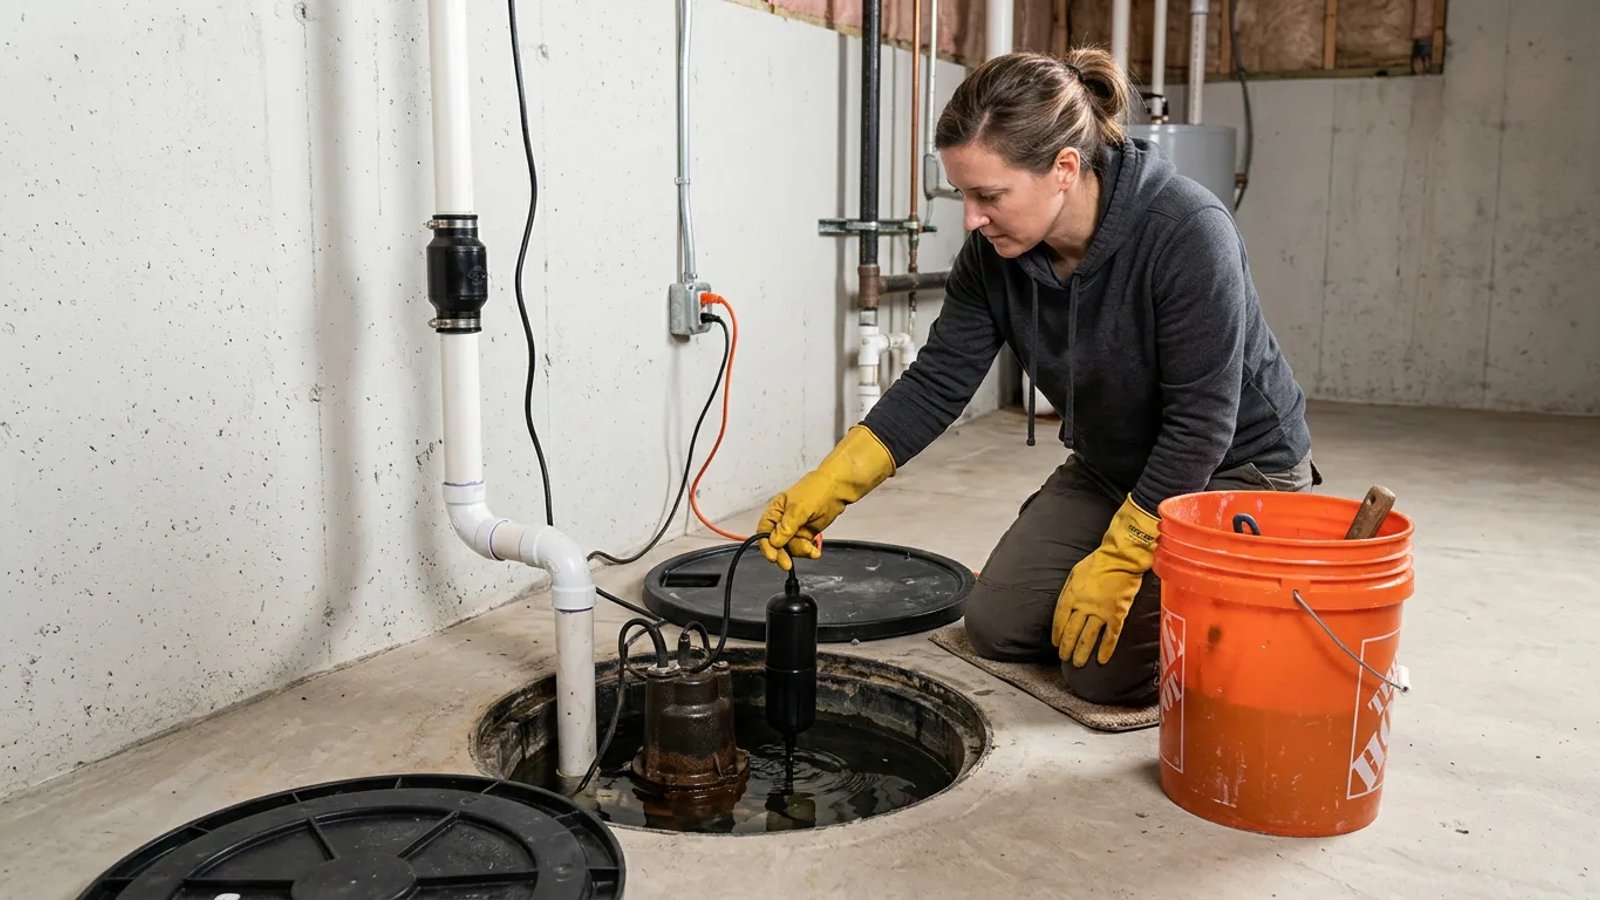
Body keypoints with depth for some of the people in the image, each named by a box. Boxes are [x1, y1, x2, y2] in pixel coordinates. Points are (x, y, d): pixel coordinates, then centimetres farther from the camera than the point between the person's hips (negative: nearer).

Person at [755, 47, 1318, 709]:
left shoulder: (1188, 232, -31)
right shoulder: (993, 252, -14)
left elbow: (1201, 425, -28)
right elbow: (937, 383, -9)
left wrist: (1117, 562, -25)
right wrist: (827, 488, -19)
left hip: (1233, 467, -6)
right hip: (1110, 467, 6)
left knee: (1106, 665, -15)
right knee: (997, 624, 2)